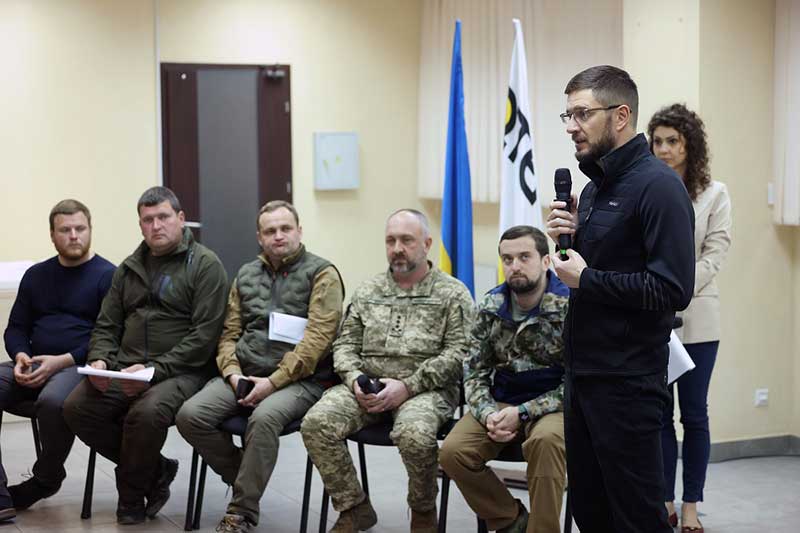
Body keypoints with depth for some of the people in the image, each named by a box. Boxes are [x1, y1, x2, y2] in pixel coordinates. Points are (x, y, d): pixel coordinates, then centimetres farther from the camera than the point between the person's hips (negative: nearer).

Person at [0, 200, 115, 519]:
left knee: (53, 401, -38)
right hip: (32, 366, 6)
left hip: (79, 366, -5)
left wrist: (61, 361, -17)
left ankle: (46, 480, -8)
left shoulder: (107, 276, 0)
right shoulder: (36, 275, 18)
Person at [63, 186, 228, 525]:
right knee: (77, 407, -19)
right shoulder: (130, 268, 18)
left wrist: (153, 369, -19)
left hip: (181, 371, -6)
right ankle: (154, 470, 0)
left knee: (146, 413, -35)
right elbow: (106, 325, 19)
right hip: (124, 370, 6)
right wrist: (100, 360, -4)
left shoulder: (205, 265, -2)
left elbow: (204, 335, -11)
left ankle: (132, 497, -6)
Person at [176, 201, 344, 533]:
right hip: (243, 374, 6)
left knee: (264, 418, -37)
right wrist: (233, 374, -5)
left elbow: (317, 338, -11)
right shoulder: (246, 275, 17)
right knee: (190, 415, -19)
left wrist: (273, 381, -18)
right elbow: (229, 333, 16)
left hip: (298, 378, -5)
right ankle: (246, 477, 5)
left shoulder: (322, 274, -1)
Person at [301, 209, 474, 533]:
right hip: (367, 387, 4)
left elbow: (459, 351, -5)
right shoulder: (367, 292, 20)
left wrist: (407, 386, -15)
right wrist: (355, 379, -6)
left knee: (414, 433, -37)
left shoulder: (452, 293, 5)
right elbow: (345, 343, 17)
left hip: (425, 388, -4)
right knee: (317, 423, -23)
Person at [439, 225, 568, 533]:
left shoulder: (569, 305, -12)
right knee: (453, 451, -20)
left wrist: (523, 413, -19)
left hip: (552, 405, -4)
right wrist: (489, 414, -14)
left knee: (545, 439, -38)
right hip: (501, 404, 4)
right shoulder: (491, 306, 3)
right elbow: (474, 372, 6)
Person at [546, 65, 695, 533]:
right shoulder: (596, 185, 13)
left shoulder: (657, 185, -15)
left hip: (627, 381, -9)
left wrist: (585, 278, -15)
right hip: (585, 371, 9)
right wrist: (573, 237, 2)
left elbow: (673, 290, -23)